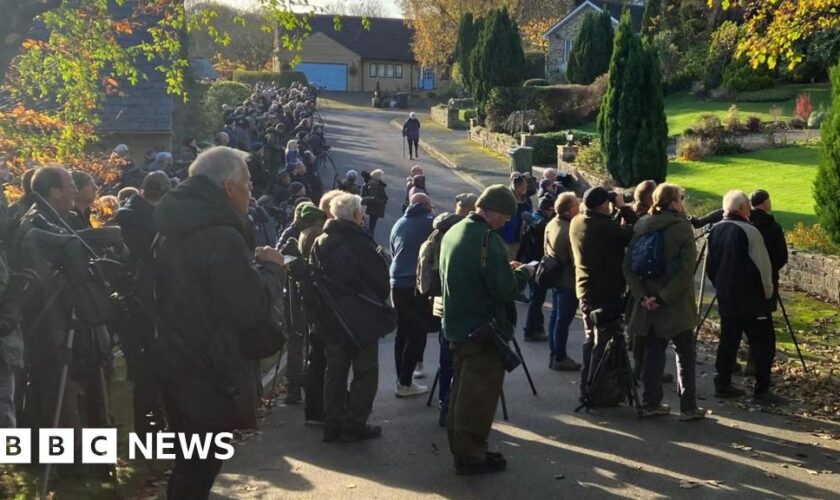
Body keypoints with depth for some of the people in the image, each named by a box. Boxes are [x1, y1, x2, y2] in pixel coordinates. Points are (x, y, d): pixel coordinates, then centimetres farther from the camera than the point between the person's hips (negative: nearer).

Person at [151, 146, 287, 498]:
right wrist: (272, 268, -6)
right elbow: (252, 307, -23)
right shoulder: (221, 236, -20)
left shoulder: (175, 230, 11)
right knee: (200, 469, 3)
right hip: (210, 373, -9)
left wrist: (256, 266, 11)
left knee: (188, 465, 22)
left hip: (176, 362, 9)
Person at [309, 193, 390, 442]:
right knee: (365, 371, 6)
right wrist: (379, 300, 6)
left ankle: (332, 425, 18)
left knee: (335, 370, 14)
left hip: (330, 318, 6)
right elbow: (381, 279, -13)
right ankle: (355, 424, 6)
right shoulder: (361, 242, -16)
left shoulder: (320, 242, 2)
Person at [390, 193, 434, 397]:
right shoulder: (431, 223, -2)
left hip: (397, 284, 6)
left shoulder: (398, 224, 13)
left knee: (402, 331, 14)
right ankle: (405, 383, 1)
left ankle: (402, 378, 19)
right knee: (418, 333, 1)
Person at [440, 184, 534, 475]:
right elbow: (506, 290, -23)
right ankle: (471, 456, 12)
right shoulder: (488, 239, -22)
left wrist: (507, 270, 13)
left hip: (458, 325, 9)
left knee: (462, 389, 19)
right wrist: (523, 273, -4)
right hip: (483, 330, -9)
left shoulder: (453, 232, 7)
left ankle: (461, 448, 30)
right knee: (479, 395, 2)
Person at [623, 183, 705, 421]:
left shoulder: (640, 227, 3)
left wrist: (641, 295, -4)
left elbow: (628, 265, -1)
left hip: (648, 302, 5)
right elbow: (686, 270, -19)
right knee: (685, 353, 6)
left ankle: (651, 403, 17)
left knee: (653, 352, 13)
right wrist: (664, 297, -17)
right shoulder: (682, 228, -11)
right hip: (676, 304, -5)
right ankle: (688, 407, 9)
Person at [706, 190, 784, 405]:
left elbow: (710, 266, 12)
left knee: (728, 340, 14)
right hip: (751, 300, -7)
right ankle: (762, 390, 2)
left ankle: (722, 384, 17)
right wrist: (767, 292, -3)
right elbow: (761, 267, -17)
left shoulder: (716, 230, 5)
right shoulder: (749, 231, -18)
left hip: (726, 298, 7)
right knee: (763, 343, 1)